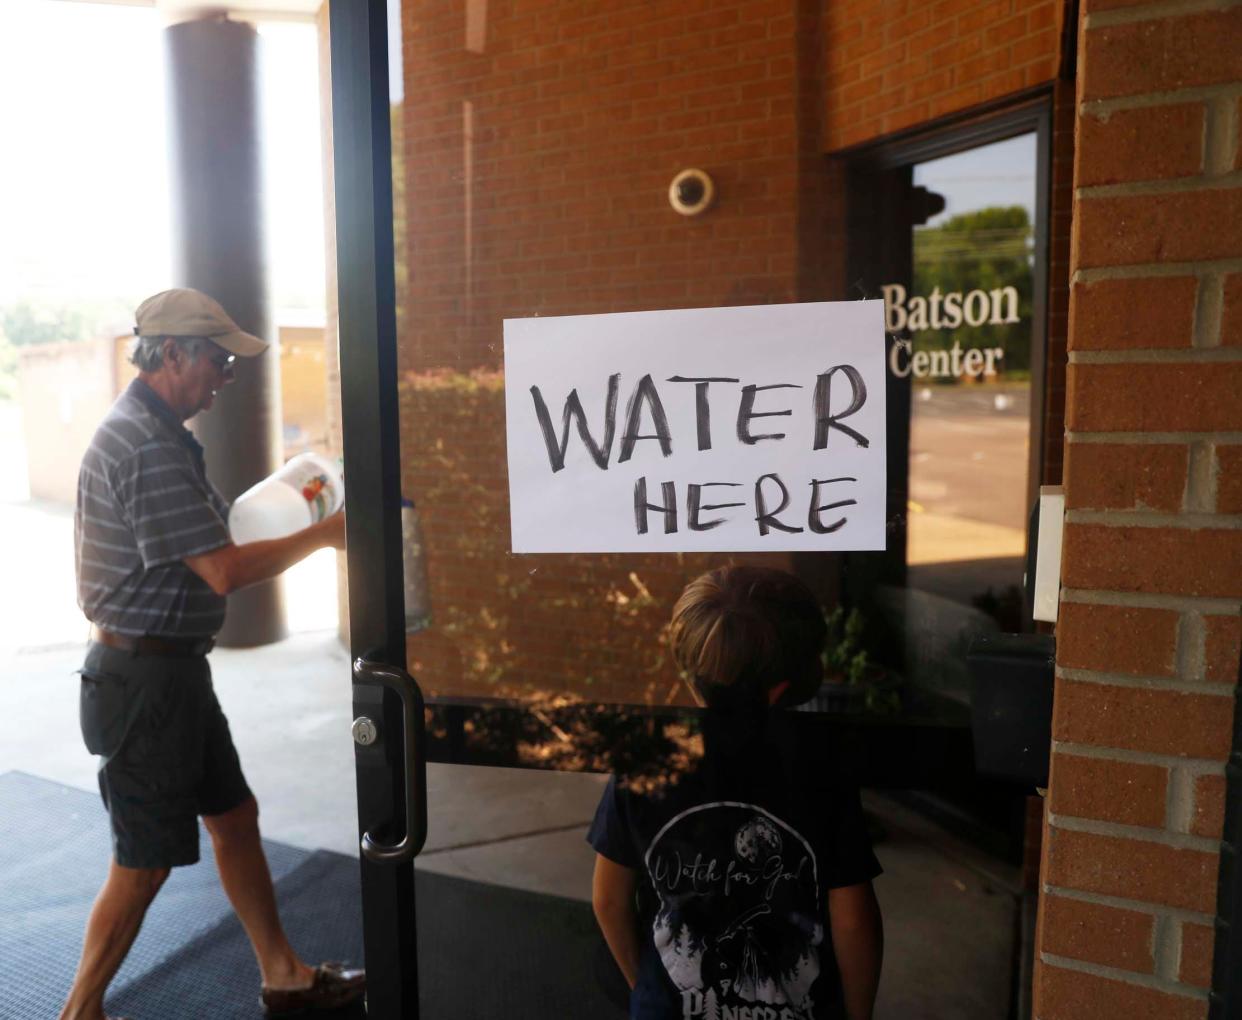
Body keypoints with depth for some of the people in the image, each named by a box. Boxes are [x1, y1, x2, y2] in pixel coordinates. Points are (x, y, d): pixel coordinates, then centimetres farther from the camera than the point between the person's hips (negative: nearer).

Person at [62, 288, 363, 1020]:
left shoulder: (154, 431, 11)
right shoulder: (148, 446, -21)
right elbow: (223, 571, -24)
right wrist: (324, 535, -15)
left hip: (173, 667, 10)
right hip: (146, 676, -10)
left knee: (235, 815, 17)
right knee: (145, 861, 4)